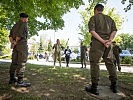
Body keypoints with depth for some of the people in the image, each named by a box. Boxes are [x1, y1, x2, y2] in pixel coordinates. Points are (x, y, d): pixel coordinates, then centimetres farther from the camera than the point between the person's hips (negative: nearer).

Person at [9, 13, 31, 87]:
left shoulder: (15, 25, 21)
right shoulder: (24, 24, -5)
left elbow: (10, 35, 11)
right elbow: (20, 34, -17)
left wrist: (12, 43, -4)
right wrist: (15, 42, -5)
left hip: (16, 46, 9)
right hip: (22, 45, -9)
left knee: (14, 62, 10)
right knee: (22, 63, -10)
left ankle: (12, 79, 14)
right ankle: (20, 81, -12)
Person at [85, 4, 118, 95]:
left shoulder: (94, 18, 4)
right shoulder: (109, 18, 19)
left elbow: (92, 31, -11)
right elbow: (114, 30, 6)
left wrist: (102, 41, -15)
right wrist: (110, 40, -6)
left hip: (97, 42, -5)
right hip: (108, 43, 6)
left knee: (94, 62, -5)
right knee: (110, 62, 12)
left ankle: (94, 87, -6)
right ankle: (114, 85, 17)